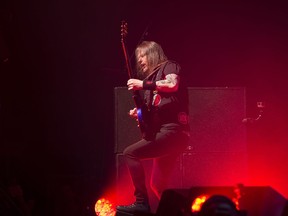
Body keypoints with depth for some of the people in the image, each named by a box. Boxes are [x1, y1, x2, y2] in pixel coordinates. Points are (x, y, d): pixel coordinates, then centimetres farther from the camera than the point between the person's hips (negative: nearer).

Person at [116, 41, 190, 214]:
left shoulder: (169, 66, 3)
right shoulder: (151, 77, 25)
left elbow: (172, 85, -21)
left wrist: (143, 85, -16)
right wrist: (140, 114, 10)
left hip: (173, 130, -9)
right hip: (163, 132, 9)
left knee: (130, 153, -18)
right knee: (157, 185, 9)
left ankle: (141, 202, -19)